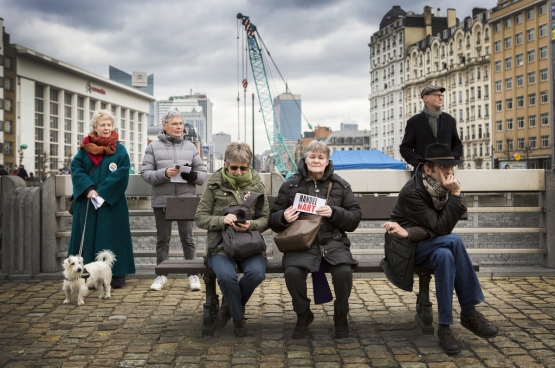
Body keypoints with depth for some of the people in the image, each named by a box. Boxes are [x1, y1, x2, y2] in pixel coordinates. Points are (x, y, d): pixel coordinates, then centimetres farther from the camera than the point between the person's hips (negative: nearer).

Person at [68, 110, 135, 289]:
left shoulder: (120, 150, 2)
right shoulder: (84, 148, 8)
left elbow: (121, 174, -8)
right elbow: (76, 169, -2)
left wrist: (102, 193, -15)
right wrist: (88, 189, -17)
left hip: (111, 202, -2)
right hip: (87, 202, 2)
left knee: (111, 237, 0)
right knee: (89, 237, 3)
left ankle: (117, 274, 6)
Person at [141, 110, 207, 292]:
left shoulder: (190, 147, 8)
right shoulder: (154, 147, 3)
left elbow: (203, 172, 8)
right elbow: (145, 173, -2)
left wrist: (194, 175, -14)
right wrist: (164, 173, -19)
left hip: (186, 200, 0)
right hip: (162, 200, 0)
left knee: (187, 238, 5)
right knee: (162, 239, 11)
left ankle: (193, 275, 14)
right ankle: (161, 275, 23)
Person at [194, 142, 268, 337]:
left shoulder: (256, 185, 7)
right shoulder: (215, 185, 3)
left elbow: (266, 219, 7)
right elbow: (200, 217, 2)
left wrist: (251, 225, -16)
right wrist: (222, 220, -17)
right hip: (221, 243, -1)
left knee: (257, 273, -29)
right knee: (226, 275, -32)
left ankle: (229, 305, 4)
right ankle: (238, 317, -1)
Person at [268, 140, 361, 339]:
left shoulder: (340, 185, 10)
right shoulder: (290, 185, 9)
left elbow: (355, 218, 6)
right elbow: (273, 219, 12)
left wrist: (334, 213, -12)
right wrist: (283, 218, -12)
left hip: (334, 242, 1)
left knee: (344, 271, -30)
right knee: (292, 271, -30)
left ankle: (341, 315, 1)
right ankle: (303, 314, 1)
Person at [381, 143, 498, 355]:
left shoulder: (442, 187, -5)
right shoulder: (412, 192, -23)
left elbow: (439, 228, -12)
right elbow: (441, 228, -26)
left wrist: (408, 232, -27)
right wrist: (456, 194, -31)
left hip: (429, 245, 5)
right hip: (406, 248, -5)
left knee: (445, 255, -30)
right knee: (454, 241, -28)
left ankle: (445, 327, -21)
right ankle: (469, 315, -19)